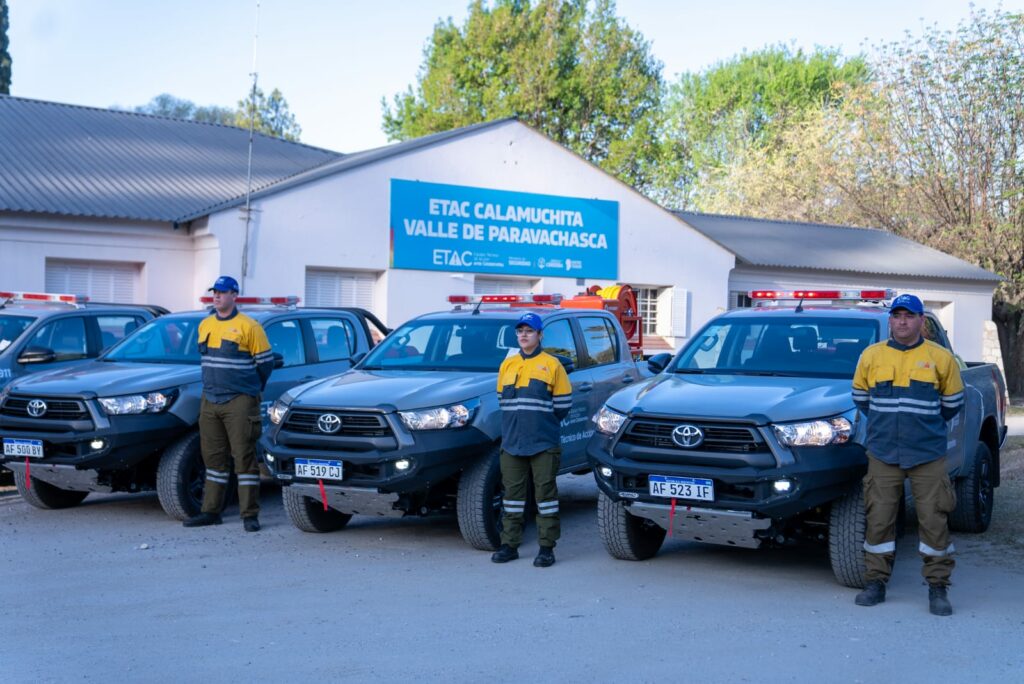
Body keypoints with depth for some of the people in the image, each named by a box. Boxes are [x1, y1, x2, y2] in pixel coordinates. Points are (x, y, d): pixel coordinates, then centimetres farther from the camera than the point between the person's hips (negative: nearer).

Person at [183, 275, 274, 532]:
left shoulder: (249, 326, -7)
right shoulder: (205, 325, 12)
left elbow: (266, 362, -2)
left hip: (239, 403, -6)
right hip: (209, 402, 6)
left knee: (244, 457, -5)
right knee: (213, 458, 10)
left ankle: (250, 515, -2)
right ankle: (211, 511, 17)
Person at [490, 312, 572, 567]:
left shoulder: (552, 365, 0)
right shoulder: (507, 365, 13)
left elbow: (563, 405, 0)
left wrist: (540, 420, 3)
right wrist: (518, 421, 9)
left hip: (544, 443, -4)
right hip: (512, 442, 4)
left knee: (545, 493, 0)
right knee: (513, 494, 8)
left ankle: (547, 548, 5)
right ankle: (509, 545, 15)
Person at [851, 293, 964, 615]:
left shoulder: (941, 358, 0)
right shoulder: (871, 355, 4)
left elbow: (953, 402, 11)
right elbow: (860, 396, 18)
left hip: (928, 456, -1)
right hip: (883, 455, 1)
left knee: (934, 521, 0)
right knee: (878, 520, 5)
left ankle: (938, 587, 11)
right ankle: (876, 583, 16)